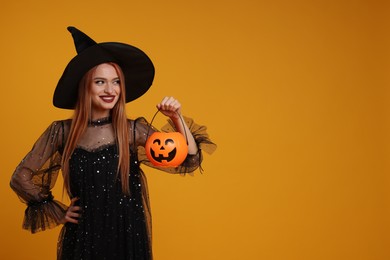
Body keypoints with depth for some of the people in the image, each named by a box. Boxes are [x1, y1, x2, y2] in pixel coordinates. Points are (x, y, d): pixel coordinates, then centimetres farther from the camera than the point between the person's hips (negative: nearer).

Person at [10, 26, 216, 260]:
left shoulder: (134, 131, -6)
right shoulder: (62, 132, -5)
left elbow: (189, 162, -7)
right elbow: (21, 177, 4)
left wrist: (177, 118, -18)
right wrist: (58, 213, 2)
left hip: (128, 236, 0)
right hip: (82, 238, 0)